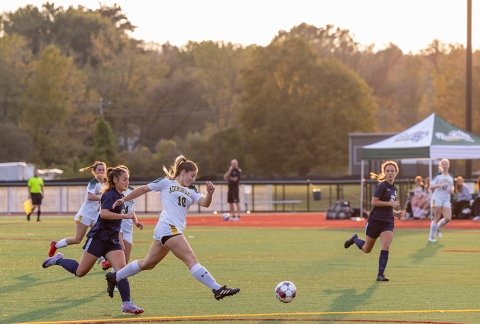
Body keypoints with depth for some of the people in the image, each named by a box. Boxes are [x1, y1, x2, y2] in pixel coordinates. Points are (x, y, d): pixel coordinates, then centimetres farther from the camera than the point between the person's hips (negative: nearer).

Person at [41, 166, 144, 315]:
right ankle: (58, 260, 25)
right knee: (80, 272, 0)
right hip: (98, 238, -7)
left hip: (112, 240, 8)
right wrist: (125, 216, -31)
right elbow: (104, 213, -30)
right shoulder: (110, 195, -14)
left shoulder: (120, 196, 13)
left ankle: (127, 304, -18)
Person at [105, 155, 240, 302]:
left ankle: (114, 277, 31)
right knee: (192, 260, -15)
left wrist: (209, 194, -17)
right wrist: (124, 199, 12)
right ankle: (217, 289, -22)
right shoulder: (166, 182, 4)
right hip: (168, 228, -8)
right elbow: (143, 189, 11)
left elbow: (204, 203, 4)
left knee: (147, 264, 17)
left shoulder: (191, 191, 20)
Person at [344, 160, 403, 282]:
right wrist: (390, 204, -23)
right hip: (375, 220, -5)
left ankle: (380, 274, -12)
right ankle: (355, 239, 43)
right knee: (367, 249, 10)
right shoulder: (382, 186, -12)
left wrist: (395, 212, 8)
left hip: (388, 223, 5)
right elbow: (374, 202, -20)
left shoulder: (394, 189, 12)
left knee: (386, 247, -16)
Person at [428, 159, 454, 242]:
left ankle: (437, 228, 20)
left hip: (446, 199, 5)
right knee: (437, 218, -5)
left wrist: (451, 190, -1)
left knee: (448, 218, -8)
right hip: (437, 198, -5)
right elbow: (431, 186, -8)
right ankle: (431, 236, 6)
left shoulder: (451, 177, 14)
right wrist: (440, 185, -24)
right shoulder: (438, 176, -2)